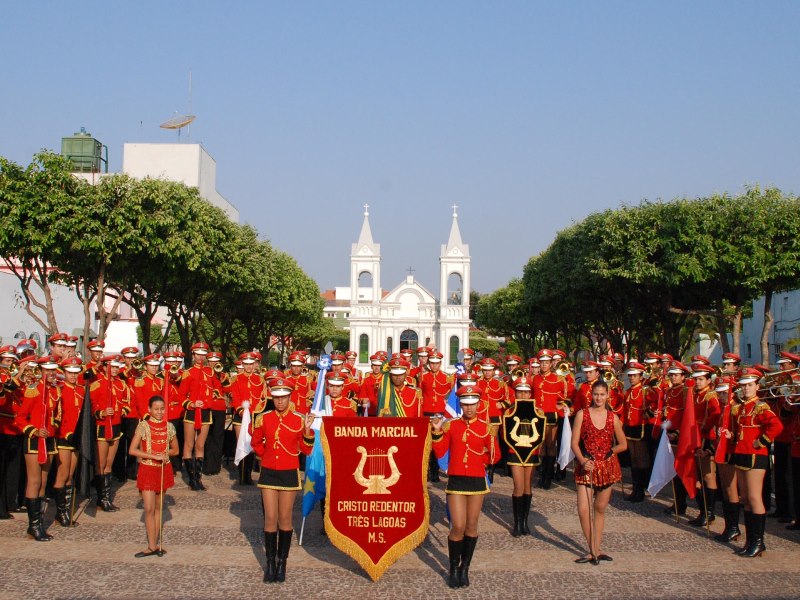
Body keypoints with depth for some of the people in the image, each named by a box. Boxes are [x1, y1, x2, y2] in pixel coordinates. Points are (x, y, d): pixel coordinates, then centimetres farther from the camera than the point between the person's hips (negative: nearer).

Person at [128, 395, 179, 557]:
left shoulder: (169, 427, 2)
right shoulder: (143, 426, -8)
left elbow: (176, 450, 11)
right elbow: (132, 450, -14)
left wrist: (165, 453, -9)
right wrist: (154, 456, -20)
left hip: (164, 470, 3)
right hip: (148, 470, -3)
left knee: (159, 507, 10)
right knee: (149, 509, -6)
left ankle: (155, 542, 16)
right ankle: (152, 546, -2)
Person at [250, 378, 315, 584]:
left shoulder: (299, 420, -3)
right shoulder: (263, 419, 0)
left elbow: (306, 450, -1)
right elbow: (256, 443, 16)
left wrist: (307, 429, -14)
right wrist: (266, 456, 6)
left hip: (289, 474, -1)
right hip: (268, 473, 1)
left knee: (285, 519, 6)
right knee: (270, 519, 1)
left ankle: (282, 562, 17)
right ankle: (271, 562, 10)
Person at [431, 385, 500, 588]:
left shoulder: (485, 427, 1)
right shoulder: (450, 425, 0)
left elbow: (495, 456, 5)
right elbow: (440, 453, -2)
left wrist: (477, 460, -4)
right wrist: (437, 432, -13)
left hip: (477, 481, 1)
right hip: (456, 481, -1)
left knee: (471, 526, 9)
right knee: (458, 527, -6)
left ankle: (465, 568, 22)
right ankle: (454, 569, 11)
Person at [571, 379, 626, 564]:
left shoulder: (613, 418, 2)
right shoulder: (582, 415, -3)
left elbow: (623, 445, 10)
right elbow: (574, 442, -5)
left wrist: (608, 451, -2)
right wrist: (583, 460, -18)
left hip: (607, 467, 2)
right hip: (586, 467, -2)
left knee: (600, 509, 11)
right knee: (583, 510, -11)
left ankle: (595, 550, 21)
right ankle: (594, 551, 1)